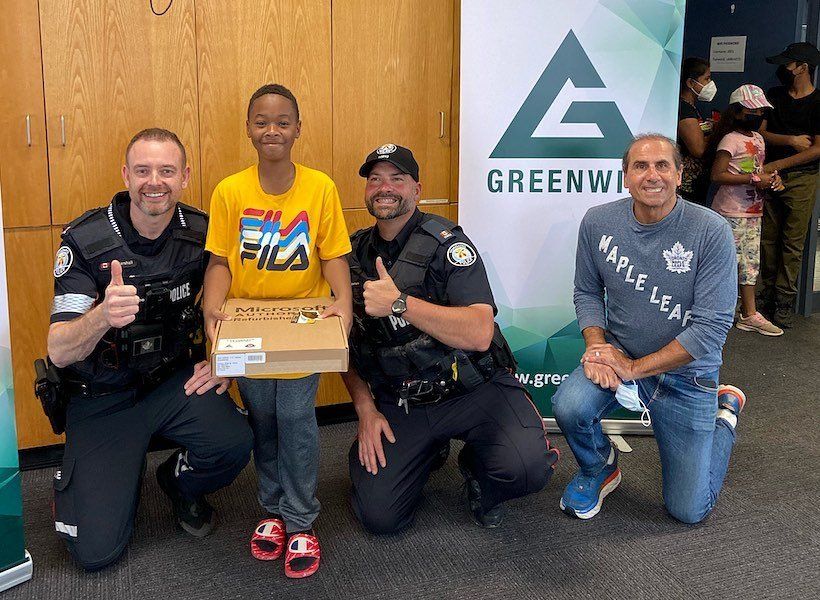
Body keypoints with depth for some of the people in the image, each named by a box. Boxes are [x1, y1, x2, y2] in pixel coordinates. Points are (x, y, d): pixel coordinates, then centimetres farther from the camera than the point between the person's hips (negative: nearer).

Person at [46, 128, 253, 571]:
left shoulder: (201, 232, -8)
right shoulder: (85, 241, -18)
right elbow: (59, 352, -23)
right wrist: (103, 315, -44)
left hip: (175, 381, 2)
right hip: (102, 397, -2)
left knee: (233, 444, -28)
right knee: (97, 550, -8)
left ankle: (179, 483, 8)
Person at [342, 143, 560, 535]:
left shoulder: (445, 243, -11)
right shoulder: (355, 254, 5)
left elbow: (479, 333, -25)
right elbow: (346, 344, 11)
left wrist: (399, 303, -30)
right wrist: (365, 410, -2)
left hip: (472, 389, -4)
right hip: (398, 401, 4)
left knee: (528, 468, -29)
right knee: (378, 517, -9)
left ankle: (476, 468, 8)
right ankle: (429, 450, 22)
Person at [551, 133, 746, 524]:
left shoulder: (712, 232, -19)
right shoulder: (598, 222, -8)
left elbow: (712, 327, -20)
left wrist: (634, 367, -20)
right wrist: (597, 345, -15)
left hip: (686, 372, -2)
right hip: (618, 355, 2)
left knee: (688, 511, 5)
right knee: (569, 407, -33)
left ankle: (725, 412, 34)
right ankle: (599, 469, 6)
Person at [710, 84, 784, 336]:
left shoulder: (758, 139, 14)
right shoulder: (731, 139, -11)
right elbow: (717, 175, -20)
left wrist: (772, 177, 5)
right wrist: (754, 179, -21)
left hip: (753, 211, 8)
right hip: (731, 213, -8)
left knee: (750, 262, 11)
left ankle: (749, 314, 17)